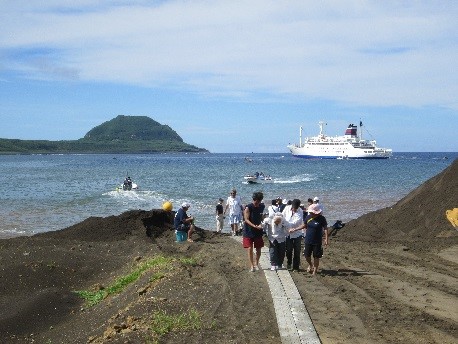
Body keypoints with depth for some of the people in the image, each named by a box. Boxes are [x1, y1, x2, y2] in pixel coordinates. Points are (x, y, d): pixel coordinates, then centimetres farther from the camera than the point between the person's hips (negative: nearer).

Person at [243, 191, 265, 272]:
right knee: (250, 249, -4)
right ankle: (252, 266, 5)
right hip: (249, 231, -4)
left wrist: (261, 225, 0)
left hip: (258, 231, 4)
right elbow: (246, 219, -19)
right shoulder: (248, 207, -16)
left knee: (258, 249, 9)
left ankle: (256, 263, 28)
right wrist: (254, 226, -31)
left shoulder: (262, 206, -1)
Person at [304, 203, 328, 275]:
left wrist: (326, 239, -14)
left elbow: (325, 229, -8)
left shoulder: (322, 219, -12)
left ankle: (315, 270, 21)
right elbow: (305, 226, 13)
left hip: (317, 242, -3)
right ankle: (310, 265, 38)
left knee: (316, 257, 5)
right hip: (308, 241, 3)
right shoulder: (308, 217, -2)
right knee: (307, 255, 8)